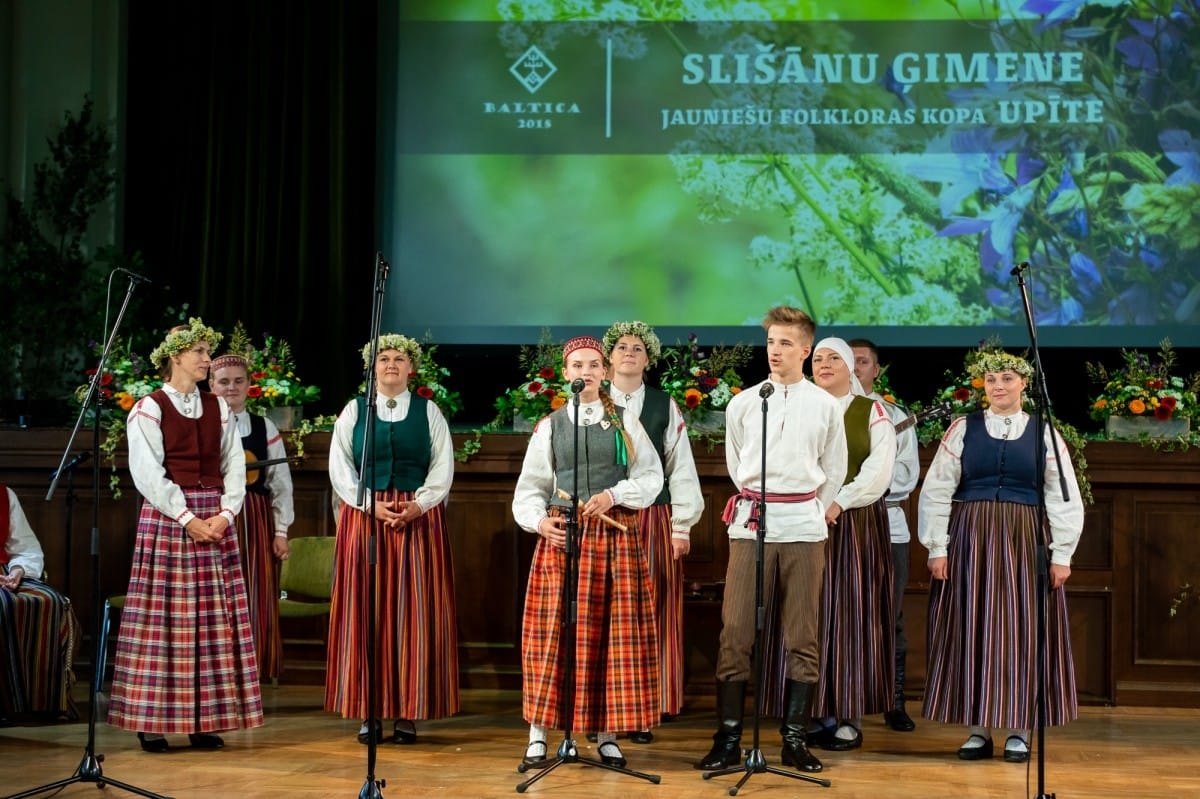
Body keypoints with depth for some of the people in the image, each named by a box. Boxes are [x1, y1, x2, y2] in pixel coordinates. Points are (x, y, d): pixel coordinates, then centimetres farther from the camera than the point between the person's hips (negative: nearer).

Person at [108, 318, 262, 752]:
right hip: (167, 518, -5)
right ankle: (152, 720, 0)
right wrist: (187, 519, -15)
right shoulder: (149, 409, -1)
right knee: (164, 618, -5)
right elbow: (148, 473, -9)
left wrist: (225, 513, -7)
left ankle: (204, 719, 6)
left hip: (216, 519, 5)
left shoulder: (218, 407, 13)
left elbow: (234, 465, 8)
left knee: (214, 617, 1)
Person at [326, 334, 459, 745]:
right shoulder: (353, 411, 9)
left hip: (419, 520, 0)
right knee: (365, 612, -2)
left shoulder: (429, 412, 8)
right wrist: (372, 505, -11)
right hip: (364, 518, 0)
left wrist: (418, 505, -12)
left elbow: (442, 468, 3)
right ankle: (369, 712, 1)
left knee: (414, 612, -3)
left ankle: (409, 712, 1)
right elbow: (340, 468, 2)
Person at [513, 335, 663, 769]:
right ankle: (539, 732, 3)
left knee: (612, 631, -1)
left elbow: (651, 476, 4)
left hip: (615, 535, 0)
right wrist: (538, 520, -11)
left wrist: (613, 495, -12)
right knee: (554, 631, -3)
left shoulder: (625, 421, 7)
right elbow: (530, 487, 8)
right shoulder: (550, 426, 8)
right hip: (562, 536, 0)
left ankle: (606, 735, 6)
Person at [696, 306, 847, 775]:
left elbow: (834, 471, 14)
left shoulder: (825, 407, 5)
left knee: (801, 636, 2)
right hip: (750, 522, 0)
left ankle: (795, 738, 10)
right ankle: (728, 738, 2)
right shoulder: (742, 404, 6)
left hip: (804, 528, 0)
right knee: (736, 632, -3)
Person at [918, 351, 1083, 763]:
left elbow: (1064, 497, 3)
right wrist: (937, 547, -4)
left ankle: (1019, 730, 9)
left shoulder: (1043, 433, 5)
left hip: (1025, 542, 0)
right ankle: (979, 730, 9)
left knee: (1023, 631, 1)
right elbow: (936, 491, 2)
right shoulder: (963, 429, 4)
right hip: (971, 540, 0)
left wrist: (1061, 554, -3)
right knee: (973, 629, 1)